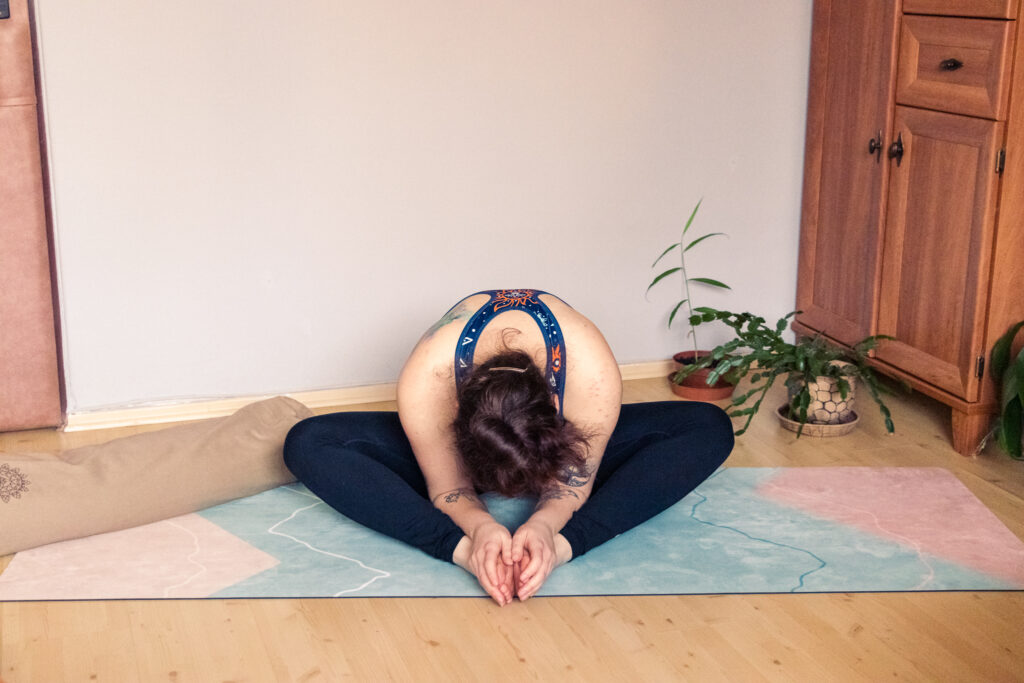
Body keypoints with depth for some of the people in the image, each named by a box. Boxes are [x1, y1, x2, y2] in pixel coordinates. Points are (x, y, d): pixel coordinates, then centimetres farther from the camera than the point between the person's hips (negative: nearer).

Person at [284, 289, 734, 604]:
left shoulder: (593, 371, -39)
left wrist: (544, 526, -45)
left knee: (711, 430, -26)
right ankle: (464, 551, -34)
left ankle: (564, 546, -35)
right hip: (464, 445, 0)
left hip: (555, 446, 0)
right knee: (306, 444, -27)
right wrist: (479, 529, -45)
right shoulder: (424, 380, -38)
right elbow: (448, 490, -23)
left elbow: (572, 485, -23)